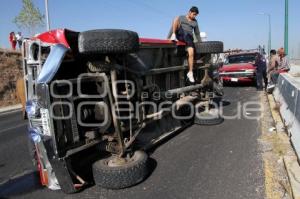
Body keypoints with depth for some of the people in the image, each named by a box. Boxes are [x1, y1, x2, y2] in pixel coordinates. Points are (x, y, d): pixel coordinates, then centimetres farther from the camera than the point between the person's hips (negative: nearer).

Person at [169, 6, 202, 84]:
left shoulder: (195, 22, 20)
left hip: (189, 38, 2)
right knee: (176, 19, -24)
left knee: (191, 53, -25)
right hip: (180, 36, -2)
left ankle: (190, 73, -22)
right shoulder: (181, 17, 13)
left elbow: (197, 33, 24)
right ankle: (173, 36, -42)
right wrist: (170, 36, -6)